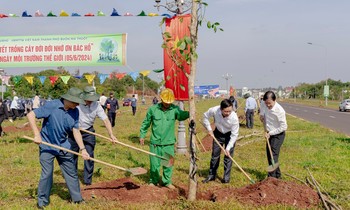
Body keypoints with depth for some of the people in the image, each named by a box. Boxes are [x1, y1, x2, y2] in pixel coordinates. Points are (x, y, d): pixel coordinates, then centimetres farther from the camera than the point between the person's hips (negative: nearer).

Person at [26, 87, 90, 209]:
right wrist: (37, 135, -25)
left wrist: (82, 149, -11)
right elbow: (30, 115, -21)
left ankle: (77, 198, 24)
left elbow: (76, 131, -3)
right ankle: (42, 201, 15)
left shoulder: (75, 112, -6)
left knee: (71, 172, 9)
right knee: (47, 174, -3)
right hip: (47, 145, -5)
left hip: (63, 146, 5)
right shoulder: (51, 106, -22)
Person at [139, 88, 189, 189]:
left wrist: (189, 113, -47)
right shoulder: (153, 109, -3)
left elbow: (181, 115, -27)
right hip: (155, 143, 0)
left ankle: (167, 181, 26)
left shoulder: (175, 109, -5)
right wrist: (142, 135, 10)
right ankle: (153, 181, 29)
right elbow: (146, 123, 8)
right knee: (154, 163, 9)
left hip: (169, 143, 0)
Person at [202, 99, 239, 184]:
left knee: (228, 156, -4)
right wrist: (209, 129, -10)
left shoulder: (234, 117, -35)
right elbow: (205, 116, -8)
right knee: (215, 154, 9)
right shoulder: (214, 110, -32)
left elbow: (234, 135, -26)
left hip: (229, 135, -3)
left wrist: (228, 148, -28)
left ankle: (226, 178, 8)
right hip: (218, 133, 3)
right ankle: (211, 175, 22)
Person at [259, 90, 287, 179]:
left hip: (278, 134, -8)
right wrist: (261, 115, -1)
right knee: (269, 155, 13)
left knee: (273, 154, -16)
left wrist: (270, 133, -18)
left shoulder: (280, 111, -27)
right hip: (269, 133, 8)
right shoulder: (264, 105, -9)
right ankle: (277, 175, 27)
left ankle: (272, 176, -18)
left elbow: (283, 127, -20)